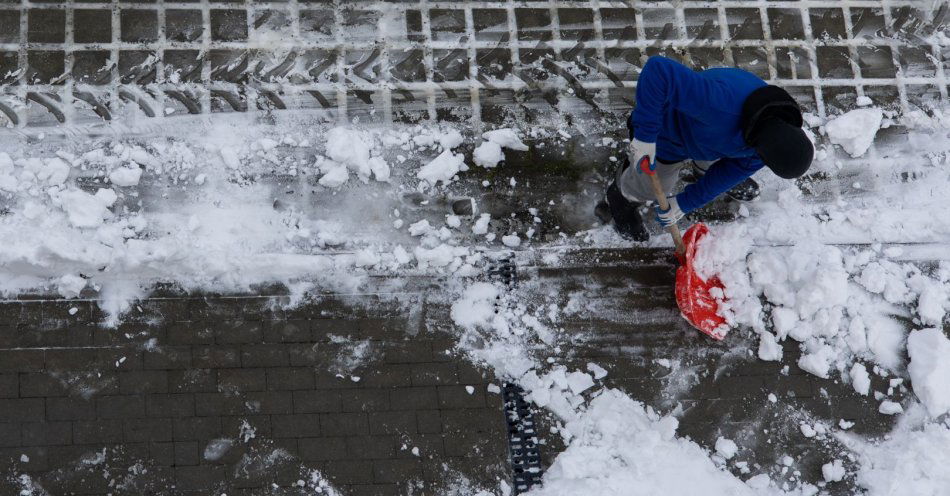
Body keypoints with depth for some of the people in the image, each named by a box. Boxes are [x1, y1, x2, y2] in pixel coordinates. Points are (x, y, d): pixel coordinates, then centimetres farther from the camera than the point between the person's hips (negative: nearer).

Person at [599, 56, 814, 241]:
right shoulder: (721, 105, -50)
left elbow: (739, 166, -10)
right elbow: (658, 70, -54)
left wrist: (684, 203, -7)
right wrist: (645, 136, -48)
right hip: (670, 136, -5)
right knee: (652, 187, 19)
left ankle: (704, 170, 64)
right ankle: (622, 199, 52)